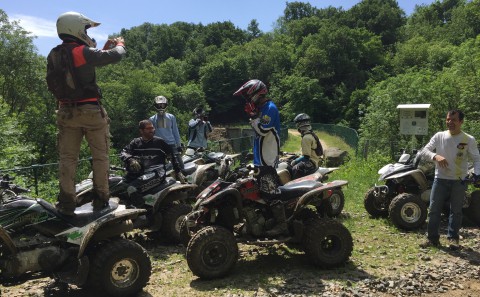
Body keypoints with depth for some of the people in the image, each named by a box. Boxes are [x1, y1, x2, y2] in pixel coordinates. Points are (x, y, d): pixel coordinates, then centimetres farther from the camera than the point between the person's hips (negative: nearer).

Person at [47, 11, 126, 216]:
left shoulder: (54, 56, 5)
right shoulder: (84, 52, -14)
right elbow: (115, 56, -9)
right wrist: (120, 44, 12)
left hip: (66, 112, 5)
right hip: (91, 111, -5)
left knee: (67, 158, 7)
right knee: (100, 156, 8)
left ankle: (66, 203, 6)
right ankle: (101, 198, 12)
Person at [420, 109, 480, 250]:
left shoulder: (469, 140, -2)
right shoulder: (439, 136, 2)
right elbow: (425, 150, 1)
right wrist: (436, 156, -20)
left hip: (459, 181, -1)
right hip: (440, 179, 1)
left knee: (456, 211, 6)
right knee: (434, 209, 2)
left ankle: (453, 238, 18)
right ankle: (432, 238, 11)